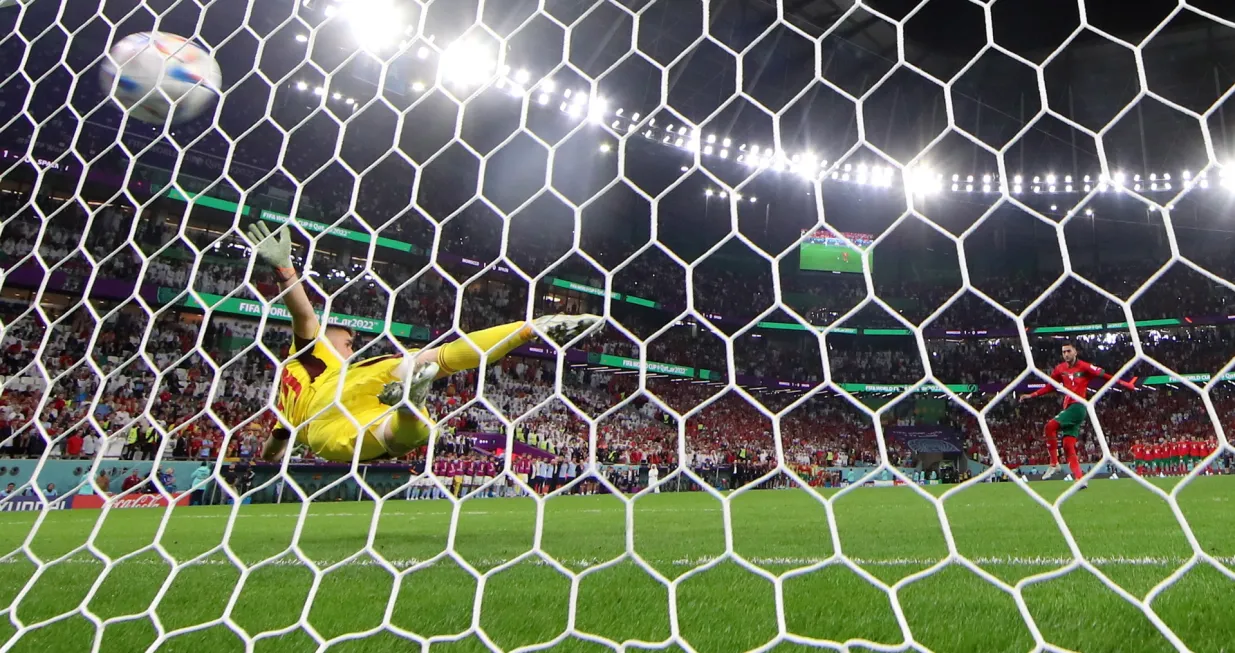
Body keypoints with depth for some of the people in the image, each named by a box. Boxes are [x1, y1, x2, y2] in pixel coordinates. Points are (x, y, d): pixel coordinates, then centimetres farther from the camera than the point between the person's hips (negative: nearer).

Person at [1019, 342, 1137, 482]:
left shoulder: (1084, 367, -5)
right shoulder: (1060, 369, 12)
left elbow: (1104, 375, -7)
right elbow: (1050, 387, 21)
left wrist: (1124, 383, -15)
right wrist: (1031, 395, 16)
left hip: (1078, 406, -7)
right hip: (1068, 407, 7)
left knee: (1050, 427, -23)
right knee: (1068, 445, 2)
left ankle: (1054, 464, -14)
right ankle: (1079, 479, 3)